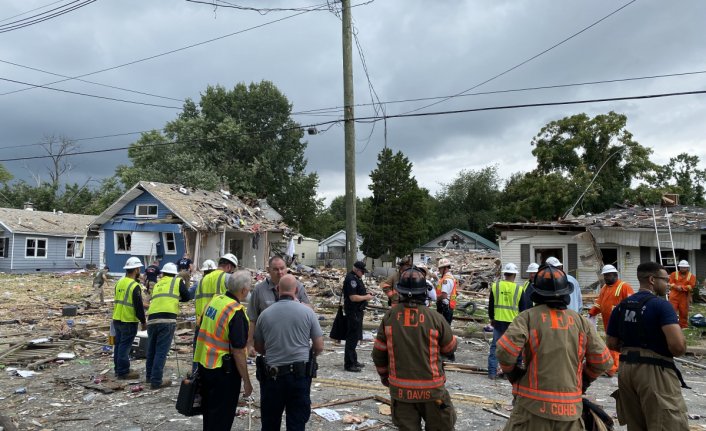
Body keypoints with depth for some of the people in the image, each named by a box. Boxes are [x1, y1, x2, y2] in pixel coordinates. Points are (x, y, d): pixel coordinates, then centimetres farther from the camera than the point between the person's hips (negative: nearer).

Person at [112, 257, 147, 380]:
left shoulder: (119, 282, 7)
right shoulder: (135, 286, -18)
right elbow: (139, 306, -17)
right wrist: (143, 321, -8)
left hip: (117, 319, 8)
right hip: (129, 321, -8)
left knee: (118, 344, 16)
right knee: (125, 346, -2)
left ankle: (118, 369, 26)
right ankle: (123, 372, 4)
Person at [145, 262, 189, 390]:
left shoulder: (157, 284, 23)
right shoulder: (178, 281, 10)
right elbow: (187, 297, 15)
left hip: (152, 320, 5)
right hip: (167, 320, -5)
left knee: (151, 349, 19)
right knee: (161, 351, -1)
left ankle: (149, 376, 32)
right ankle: (156, 380, 1)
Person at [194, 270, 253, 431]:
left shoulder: (215, 300, 1)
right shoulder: (237, 312, -22)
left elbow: (201, 328, 13)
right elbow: (238, 351, -22)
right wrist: (246, 381, -14)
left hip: (204, 364, 8)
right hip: (223, 370, -8)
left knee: (209, 410, 23)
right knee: (222, 418, 6)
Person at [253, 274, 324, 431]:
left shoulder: (265, 314, -3)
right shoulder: (307, 312, -7)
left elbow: (258, 347, 9)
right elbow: (319, 347, -3)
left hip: (272, 375, 1)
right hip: (300, 374, -1)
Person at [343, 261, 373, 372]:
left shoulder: (357, 278, 15)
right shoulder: (351, 279, -18)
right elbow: (353, 297, -24)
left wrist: (366, 293, 9)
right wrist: (366, 297, -14)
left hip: (357, 312, 11)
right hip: (353, 312, -11)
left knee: (355, 337, 18)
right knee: (352, 337, -6)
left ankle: (353, 361, 29)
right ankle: (349, 364, 0)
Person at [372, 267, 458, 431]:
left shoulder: (390, 316, -7)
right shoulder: (435, 318, -15)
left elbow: (378, 352, 2)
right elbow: (450, 348, 1)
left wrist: (384, 375, 19)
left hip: (400, 389, 2)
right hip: (431, 389, -2)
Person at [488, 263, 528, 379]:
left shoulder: (495, 286, -1)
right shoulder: (519, 289, -5)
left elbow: (491, 305, 7)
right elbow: (523, 308, 2)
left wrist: (491, 318, 19)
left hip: (499, 321, 1)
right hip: (513, 322, -1)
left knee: (495, 346, 8)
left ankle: (492, 372, 7)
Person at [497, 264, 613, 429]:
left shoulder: (529, 317, -5)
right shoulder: (581, 321, 5)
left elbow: (505, 350, -17)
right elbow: (602, 360, 8)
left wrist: (512, 373, 2)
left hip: (534, 405, -3)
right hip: (570, 409, 3)